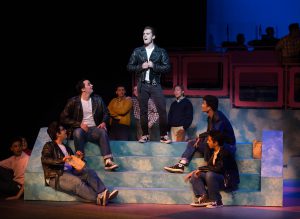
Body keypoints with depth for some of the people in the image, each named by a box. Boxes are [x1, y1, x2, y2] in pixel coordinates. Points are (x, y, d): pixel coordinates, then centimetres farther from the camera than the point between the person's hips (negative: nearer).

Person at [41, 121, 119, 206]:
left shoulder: (67, 148, 29)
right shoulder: (49, 146, 8)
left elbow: (74, 164, 27)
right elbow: (44, 159, -13)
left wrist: (78, 158, 5)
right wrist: (62, 160, -27)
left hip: (70, 173, 7)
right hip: (56, 177, -7)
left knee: (89, 172, -18)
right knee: (77, 182, -34)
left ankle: (104, 193, -38)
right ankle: (98, 199, -50)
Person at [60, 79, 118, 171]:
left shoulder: (97, 99, 12)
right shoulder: (73, 101, 1)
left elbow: (106, 113, 20)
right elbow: (64, 118, -2)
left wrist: (104, 122, -2)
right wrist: (79, 124, -12)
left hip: (94, 129, 2)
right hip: (80, 128, -2)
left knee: (103, 132, -31)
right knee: (78, 132, -37)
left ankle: (108, 161, -45)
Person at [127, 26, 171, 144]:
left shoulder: (161, 52, 3)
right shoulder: (137, 51, 8)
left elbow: (167, 67, -2)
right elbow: (129, 67, 8)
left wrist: (153, 65, -14)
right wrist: (141, 66, -9)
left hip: (155, 84, -2)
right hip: (142, 85, 2)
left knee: (162, 110, -9)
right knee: (143, 111, 5)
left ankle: (163, 135, -1)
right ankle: (145, 135, 14)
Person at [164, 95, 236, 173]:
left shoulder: (219, 117, -21)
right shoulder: (210, 117, 6)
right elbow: (208, 133, 15)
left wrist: (200, 136, -21)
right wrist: (200, 138, -3)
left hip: (228, 146, -10)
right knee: (192, 143, 5)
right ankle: (181, 165, -11)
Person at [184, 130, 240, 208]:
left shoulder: (225, 152, -18)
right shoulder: (214, 152, 7)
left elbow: (219, 169, -28)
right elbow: (209, 167, 11)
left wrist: (201, 169, -22)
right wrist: (194, 172, -1)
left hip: (228, 181, -9)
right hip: (217, 178, 9)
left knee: (210, 174, -36)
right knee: (195, 175, 0)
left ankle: (216, 201, -23)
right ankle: (204, 198, -17)